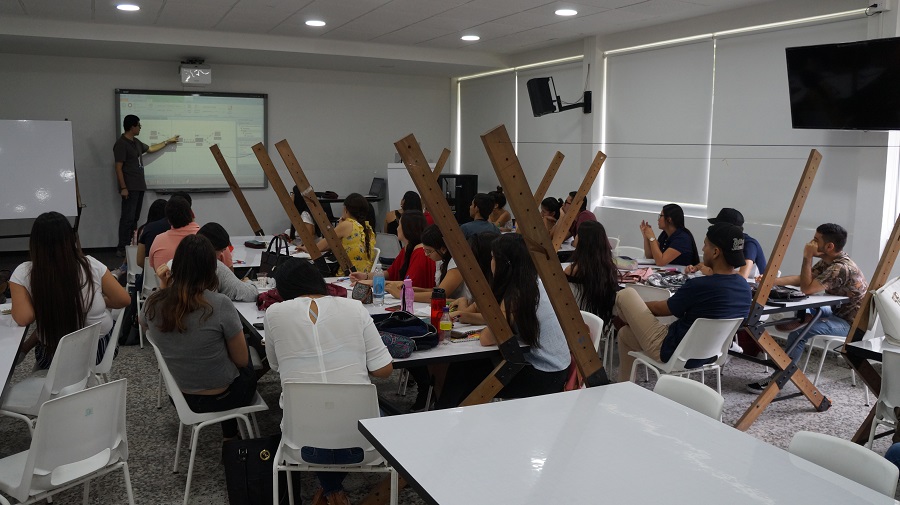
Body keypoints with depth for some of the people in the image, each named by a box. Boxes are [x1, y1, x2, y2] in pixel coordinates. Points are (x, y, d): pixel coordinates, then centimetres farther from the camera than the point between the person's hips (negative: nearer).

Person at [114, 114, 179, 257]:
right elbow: (118, 168, -14)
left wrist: (167, 141, 38)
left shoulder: (136, 142, 15)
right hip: (130, 188, -9)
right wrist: (123, 188, -18)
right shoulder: (121, 144, -11)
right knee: (128, 218, -11)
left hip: (139, 186, 9)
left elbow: (151, 149, 35)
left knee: (134, 218, 9)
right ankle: (121, 249, -8)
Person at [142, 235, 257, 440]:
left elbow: (145, 325, 13)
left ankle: (229, 432, 46)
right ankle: (231, 435, 47)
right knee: (249, 372, 30)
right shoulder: (220, 305, -29)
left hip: (178, 396, 5)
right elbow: (242, 360, -16)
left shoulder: (153, 303, -15)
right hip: (219, 399, -4)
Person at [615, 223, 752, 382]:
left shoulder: (699, 286, -28)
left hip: (672, 354, -8)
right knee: (625, 334, 26)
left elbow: (662, 309, -10)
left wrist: (637, 305, 10)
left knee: (626, 295, 5)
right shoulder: (745, 287, -5)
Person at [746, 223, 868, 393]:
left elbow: (807, 288, -28)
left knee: (799, 332, -25)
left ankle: (777, 378, -16)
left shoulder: (840, 268, -27)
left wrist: (807, 257, -23)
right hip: (839, 311, 10)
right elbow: (800, 279, 6)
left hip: (852, 323, -10)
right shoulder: (829, 261, 3)